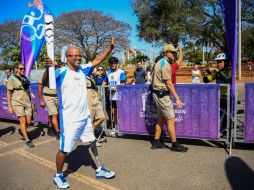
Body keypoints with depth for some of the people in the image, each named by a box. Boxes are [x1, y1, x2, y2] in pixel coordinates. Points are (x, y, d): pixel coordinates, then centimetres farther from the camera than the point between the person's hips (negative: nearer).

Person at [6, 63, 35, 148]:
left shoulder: (25, 78, 11)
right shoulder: (12, 79, -5)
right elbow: (8, 93, -5)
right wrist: (9, 106, -9)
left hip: (27, 102, 5)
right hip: (17, 102, -5)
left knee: (28, 121, 2)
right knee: (23, 120, -7)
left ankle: (21, 131, 34)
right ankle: (27, 140, 2)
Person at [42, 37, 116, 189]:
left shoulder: (82, 70, 3)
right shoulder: (61, 73, -16)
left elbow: (97, 60, 13)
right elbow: (45, 82, -32)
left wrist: (110, 48, 9)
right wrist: (48, 68, -51)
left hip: (85, 117, 7)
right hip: (69, 120, -7)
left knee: (93, 144, 19)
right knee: (64, 150, 6)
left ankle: (99, 170, 38)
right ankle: (58, 176, 31)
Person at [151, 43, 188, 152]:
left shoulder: (159, 63, 15)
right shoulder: (165, 64, -15)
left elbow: (153, 79, 19)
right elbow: (169, 83, -19)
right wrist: (177, 98, -18)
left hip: (157, 93, 10)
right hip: (162, 94, -10)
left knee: (162, 118, 15)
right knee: (170, 119, -4)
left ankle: (156, 142, 20)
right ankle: (175, 144, 5)